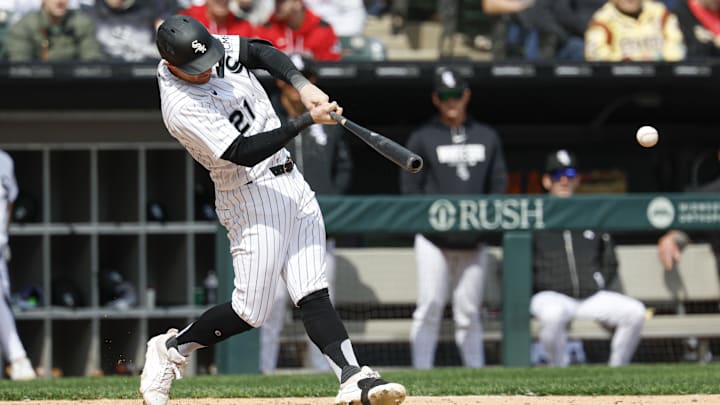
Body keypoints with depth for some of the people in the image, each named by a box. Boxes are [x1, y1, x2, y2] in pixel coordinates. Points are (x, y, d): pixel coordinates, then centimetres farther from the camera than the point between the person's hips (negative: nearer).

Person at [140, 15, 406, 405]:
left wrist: (303, 85, -8)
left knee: (313, 294, -3)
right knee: (250, 312, -4)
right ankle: (170, 349, 18)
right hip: (252, 195, -7)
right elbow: (243, 153, -26)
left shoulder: (216, 48, -2)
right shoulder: (182, 108, -23)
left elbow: (261, 51, 11)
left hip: (291, 182, 7)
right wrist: (307, 120, -28)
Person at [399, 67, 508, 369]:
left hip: (473, 241, 3)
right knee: (429, 308, -9)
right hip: (434, 239, -3)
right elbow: (410, 189, 1)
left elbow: (498, 185, 12)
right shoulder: (422, 139, 4)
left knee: (469, 313, 5)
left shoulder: (487, 137, 14)